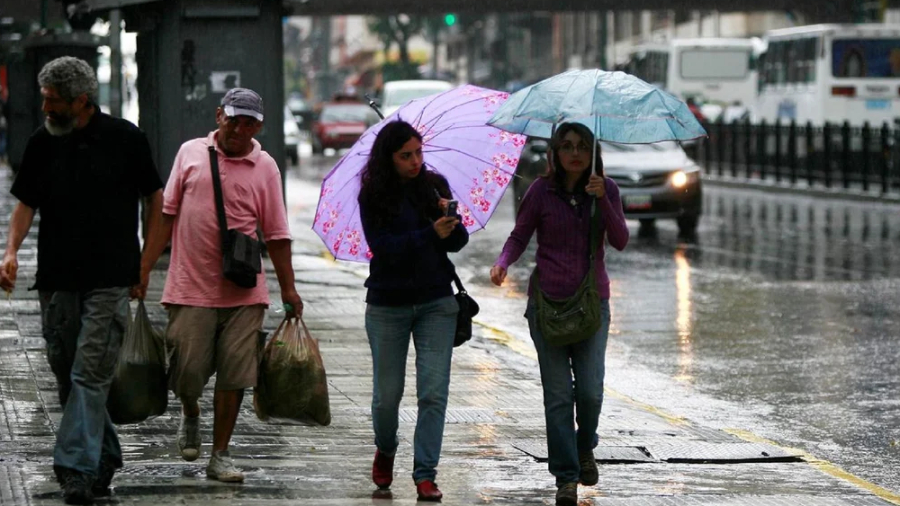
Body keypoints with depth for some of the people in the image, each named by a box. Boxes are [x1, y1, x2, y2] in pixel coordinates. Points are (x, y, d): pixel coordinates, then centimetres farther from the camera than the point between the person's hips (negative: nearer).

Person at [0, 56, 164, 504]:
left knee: (90, 374, -11)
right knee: (65, 372, 8)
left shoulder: (124, 139, -4)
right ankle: (104, 460, 22)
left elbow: (155, 198, 5)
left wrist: (145, 262, 1)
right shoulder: (42, 143, 5)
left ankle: (77, 467, -15)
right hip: (56, 278, 4)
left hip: (109, 280, -4)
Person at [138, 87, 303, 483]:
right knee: (187, 371, 0)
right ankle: (190, 417, 34)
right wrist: (144, 268, 4)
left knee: (233, 377, -1)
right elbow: (166, 214, 8)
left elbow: (276, 235, 6)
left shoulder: (264, 168, 4)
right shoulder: (191, 153, 5)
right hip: (190, 287, 0)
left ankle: (220, 456, 10)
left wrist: (288, 289, 3)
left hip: (243, 292, 0)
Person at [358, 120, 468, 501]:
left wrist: (453, 220, -19)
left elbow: (458, 243, 2)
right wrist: (431, 233, -26)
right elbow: (383, 246, -16)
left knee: (434, 392, -7)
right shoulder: (373, 196, -4)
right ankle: (385, 450, 35)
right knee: (387, 393, 6)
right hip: (388, 305, -1)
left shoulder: (434, 185, 3)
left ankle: (425, 474, -2)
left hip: (435, 302, 1)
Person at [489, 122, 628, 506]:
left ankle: (585, 449, 25)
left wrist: (602, 199, -17)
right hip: (547, 301, -1)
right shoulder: (542, 191, 0)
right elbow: (519, 236, 3)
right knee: (558, 394, -3)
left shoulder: (606, 189, 4)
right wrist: (502, 263, -17)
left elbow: (620, 241, -5)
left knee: (590, 389, -6)